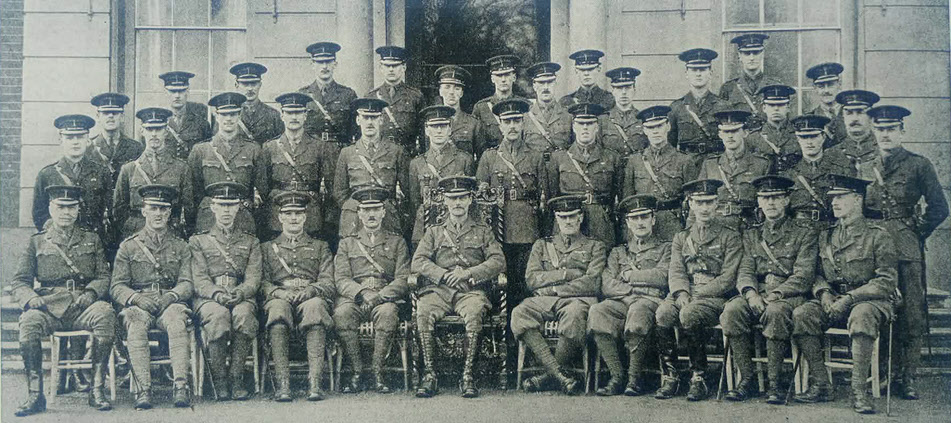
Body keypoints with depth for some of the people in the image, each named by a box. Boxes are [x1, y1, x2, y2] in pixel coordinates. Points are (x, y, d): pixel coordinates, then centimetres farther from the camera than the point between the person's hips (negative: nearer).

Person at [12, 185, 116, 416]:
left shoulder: (92, 240, 20)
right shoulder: (37, 242, 17)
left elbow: (104, 276, 14)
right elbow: (19, 282, 11)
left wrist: (91, 293, -8)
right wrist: (31, 298, -11)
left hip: (83, 307, 0)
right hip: (49, 307, 0)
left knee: (105, 313, -34)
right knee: (29, 322, -34)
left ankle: (97, 390, -29)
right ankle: (35, 395, -26)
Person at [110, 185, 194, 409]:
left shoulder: (181, 247, 19)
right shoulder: (128, 246, 15)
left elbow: (187, 284, 8)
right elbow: (116, 287, 8)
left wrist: (170, 296, -14)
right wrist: (136, 298, -13)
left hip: (170, 303, 0)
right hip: (137, 304, 0)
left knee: (177, 321, -36)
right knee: (136, 325, -36)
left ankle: (181, 385, -45)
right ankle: (143, 390, -42)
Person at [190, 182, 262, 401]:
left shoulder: (251, 243, 21)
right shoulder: (198, 241, 17)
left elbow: (254, 279, 6)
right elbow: (199, 279, 3)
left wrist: (238, 293, -17)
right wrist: (217, 293, -19)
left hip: (241, 298, 1)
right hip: (208, 299, -1)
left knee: (244, 313, -36)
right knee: (219, 315, -37)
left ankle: (236, 377, -26)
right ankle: (218, 379, -24)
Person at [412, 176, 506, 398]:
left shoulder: (483, 231, 19)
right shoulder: (434, 232, 22)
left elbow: (498, 261, 5)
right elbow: (418, 262, 8)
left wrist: (467, 273, -10)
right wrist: (444, 275, -9)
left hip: (471, 290, -1)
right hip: (439, 289, 1)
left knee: (474, 312, -36)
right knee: (423, 312, -32)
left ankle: (468, 375, -33)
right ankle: (429, 375, -28)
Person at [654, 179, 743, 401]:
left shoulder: (730, 237, 7)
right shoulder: (681, 238, 20)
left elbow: (728, 279, -3)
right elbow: (676, 272, 8)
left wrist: (695, 294, -13)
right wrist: (682, 293, -14)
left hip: (715, 298, -3)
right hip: (684, 296, 4)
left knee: (689, 314, -35)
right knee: (662, 314, -29)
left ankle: (699, 378, -23)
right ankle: (669, 377, -20)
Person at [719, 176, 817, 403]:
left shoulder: (805, 233, 8)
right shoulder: (752, 235, 21)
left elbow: (804, 275, -3)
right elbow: (745, 270, 10)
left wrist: (776, 294, -18)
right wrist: (750, 292, -14)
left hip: (789, 297, -3)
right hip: (757, 294, 4)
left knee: (775, 312, -38)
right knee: (731, 310, -29)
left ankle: (775, 382, -27)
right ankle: (747, 379, -20)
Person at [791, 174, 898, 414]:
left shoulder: (878, 236, -1)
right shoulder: (826, 236, 15)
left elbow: (887, 282, -8)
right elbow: (817, 274, 17)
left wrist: (849, 298, -17)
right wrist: (823, 292, -7)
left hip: (869, 302, -5)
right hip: (833, 301, 5)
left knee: (861, 316, -40)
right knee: (801, 315, -25)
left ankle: (859, 391, -36)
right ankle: (820, 386, -19)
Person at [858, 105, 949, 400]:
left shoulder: (919, 165, 3)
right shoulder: (864, 170, 14)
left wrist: (915, 231, 0)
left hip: (907, 252, -3)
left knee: (910, 316, -3)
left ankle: (907, 378, 4)